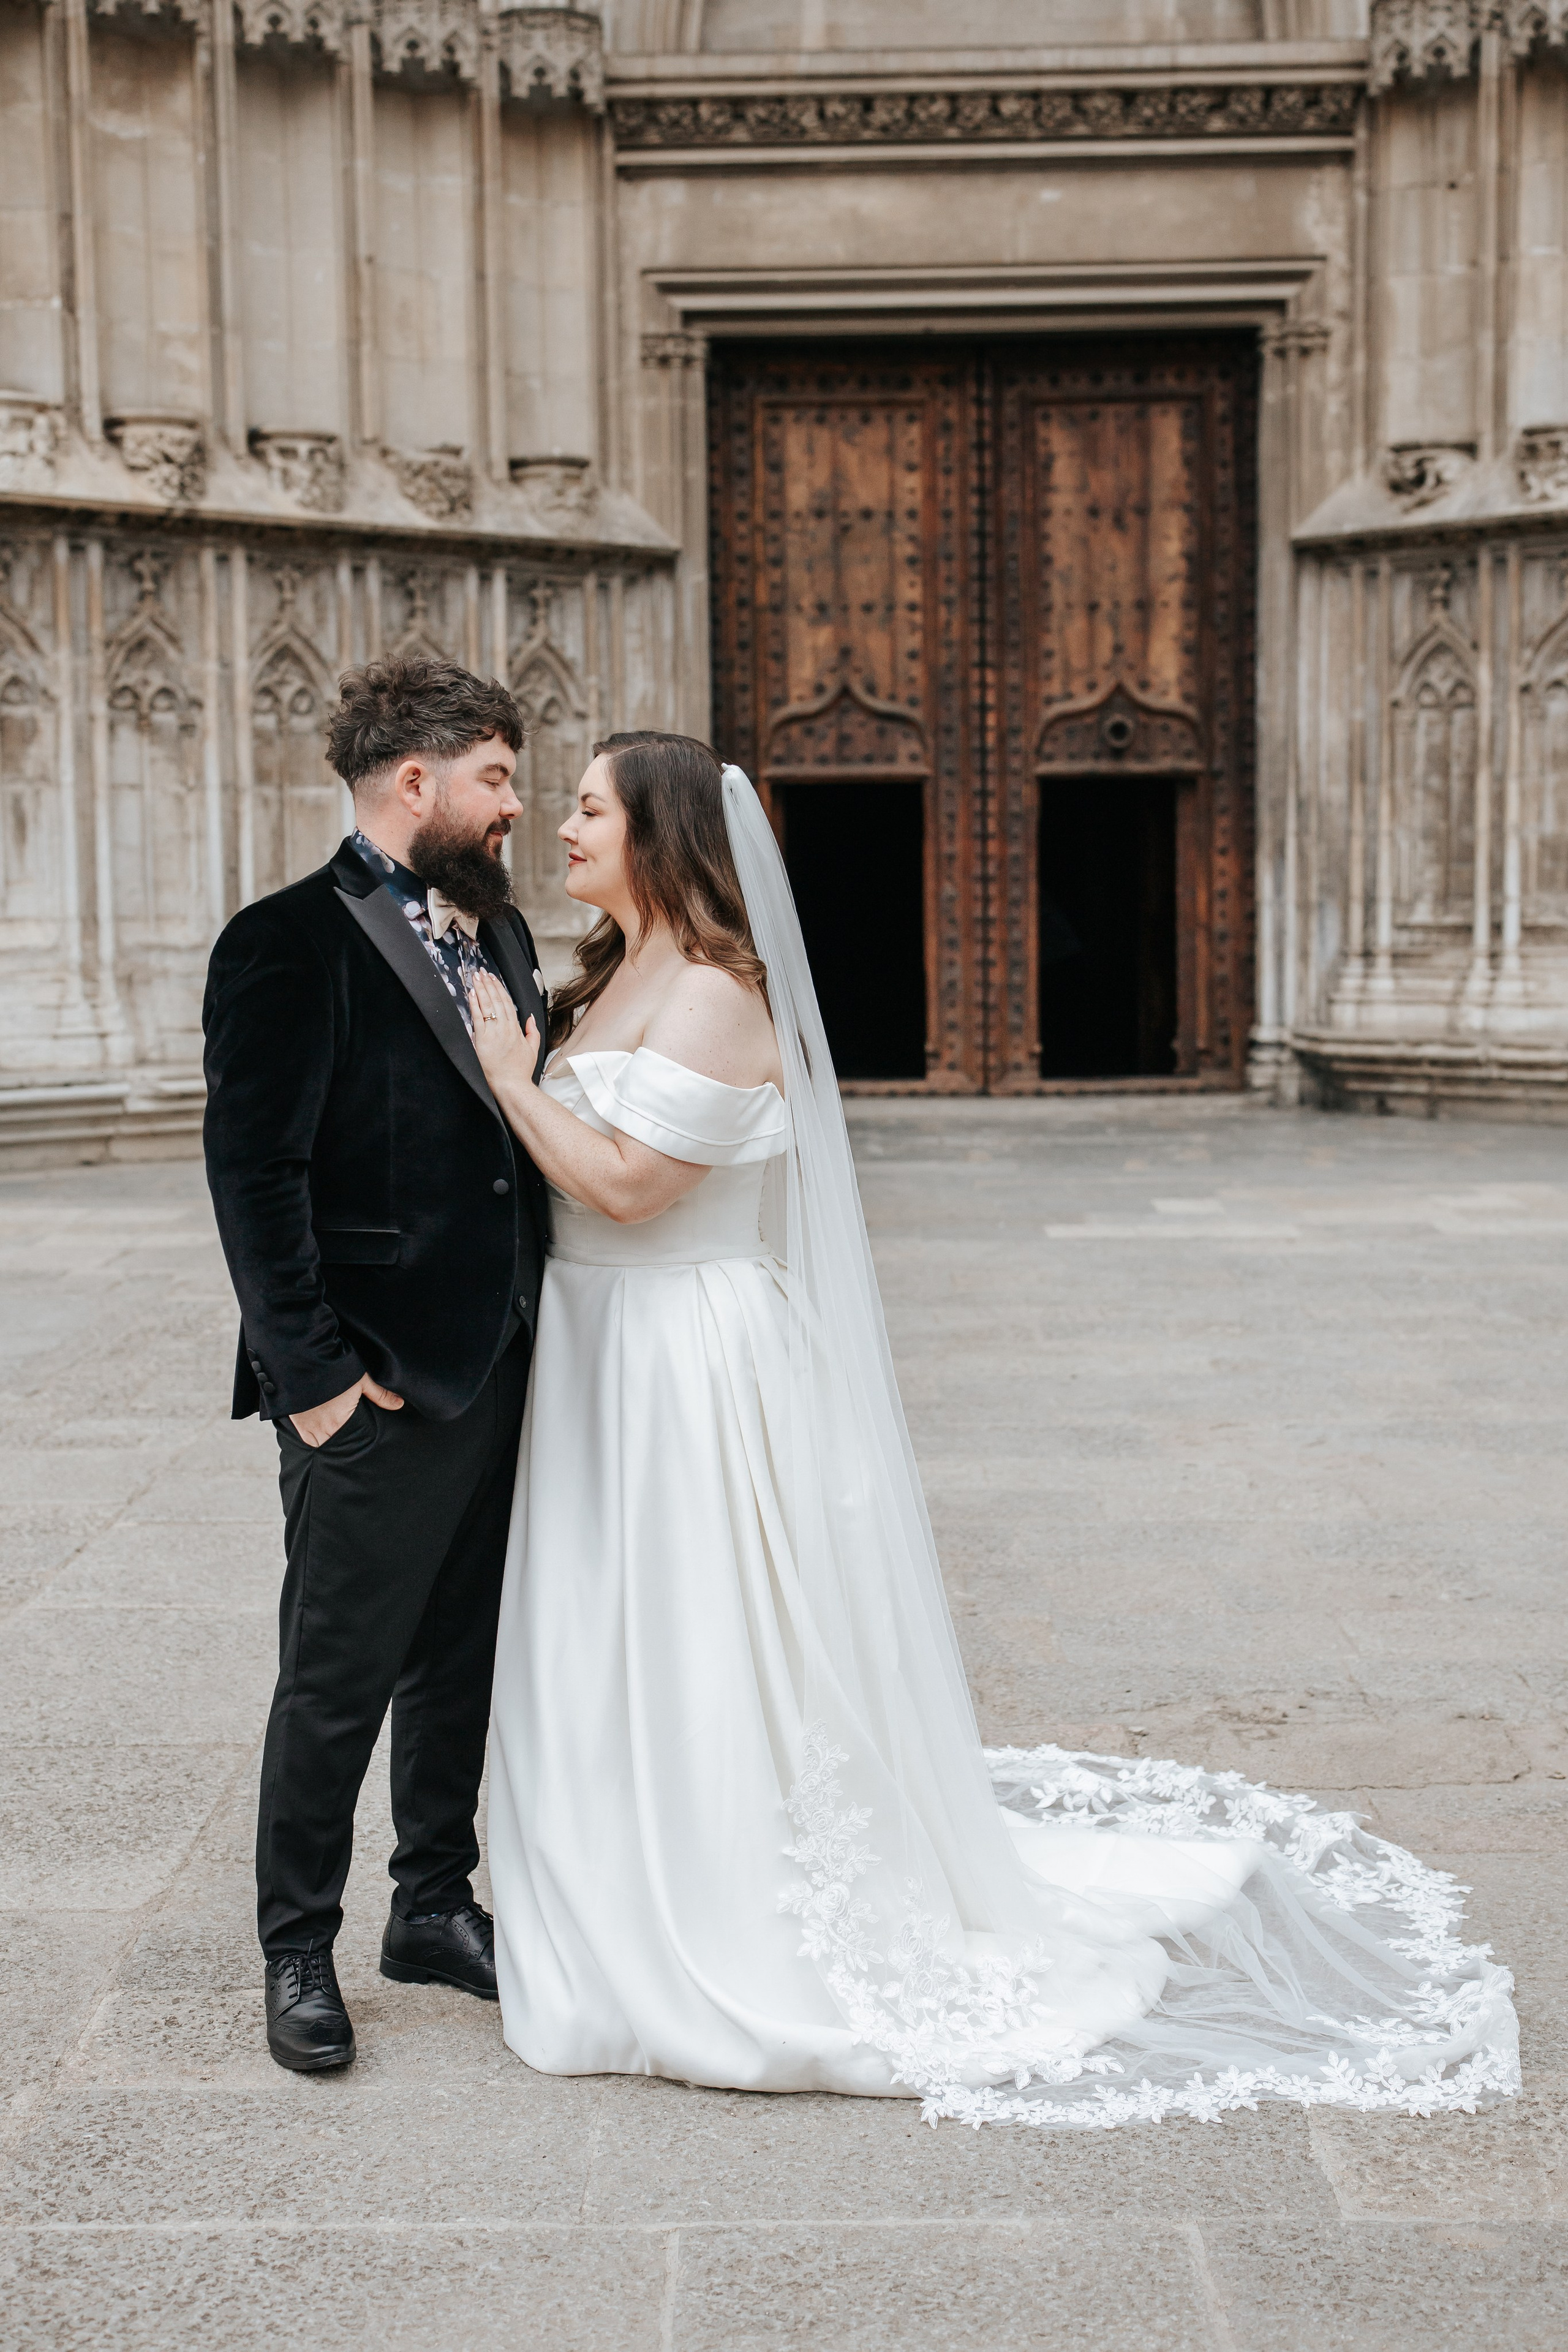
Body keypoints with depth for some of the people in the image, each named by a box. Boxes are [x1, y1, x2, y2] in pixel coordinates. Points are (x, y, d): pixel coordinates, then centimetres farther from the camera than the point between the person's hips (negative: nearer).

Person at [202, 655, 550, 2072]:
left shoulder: (499, 933, 12)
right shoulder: (290, 946, -12)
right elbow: (255, 1178, -16)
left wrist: (541, 1335, 9)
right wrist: (314, 1377, -18)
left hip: (501, 1373, 7)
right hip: (379, 1398, -7)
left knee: (464, 1666, 18)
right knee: (337, 1683, 5)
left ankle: (436, 1907, 34)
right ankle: (299, 1951, 22)